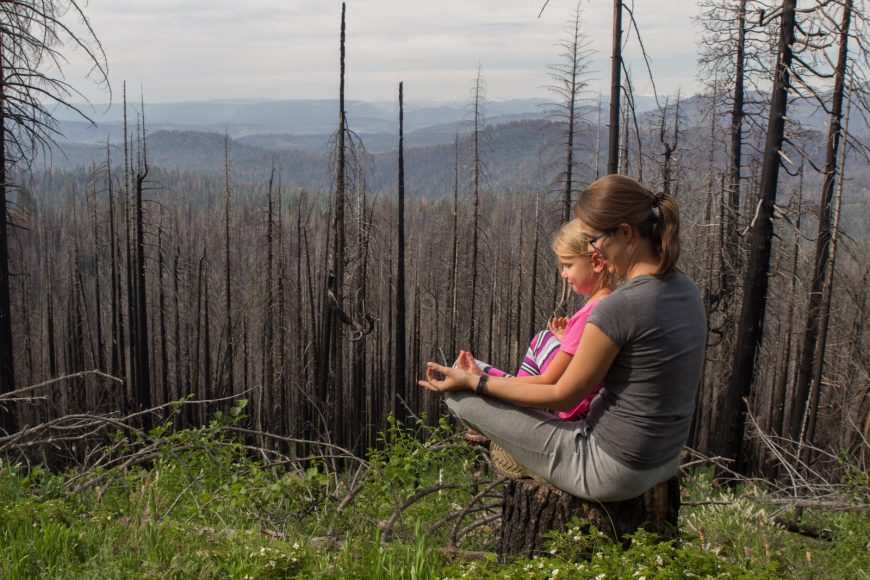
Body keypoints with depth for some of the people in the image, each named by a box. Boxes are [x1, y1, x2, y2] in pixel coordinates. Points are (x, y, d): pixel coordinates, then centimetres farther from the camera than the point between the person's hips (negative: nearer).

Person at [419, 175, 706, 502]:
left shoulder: (620, 306, -27)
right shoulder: (684, 288, 0)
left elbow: (562, 397, -15)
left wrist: (471, 381, -8)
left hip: (612, 472, -9)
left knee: (460, 396, 1)